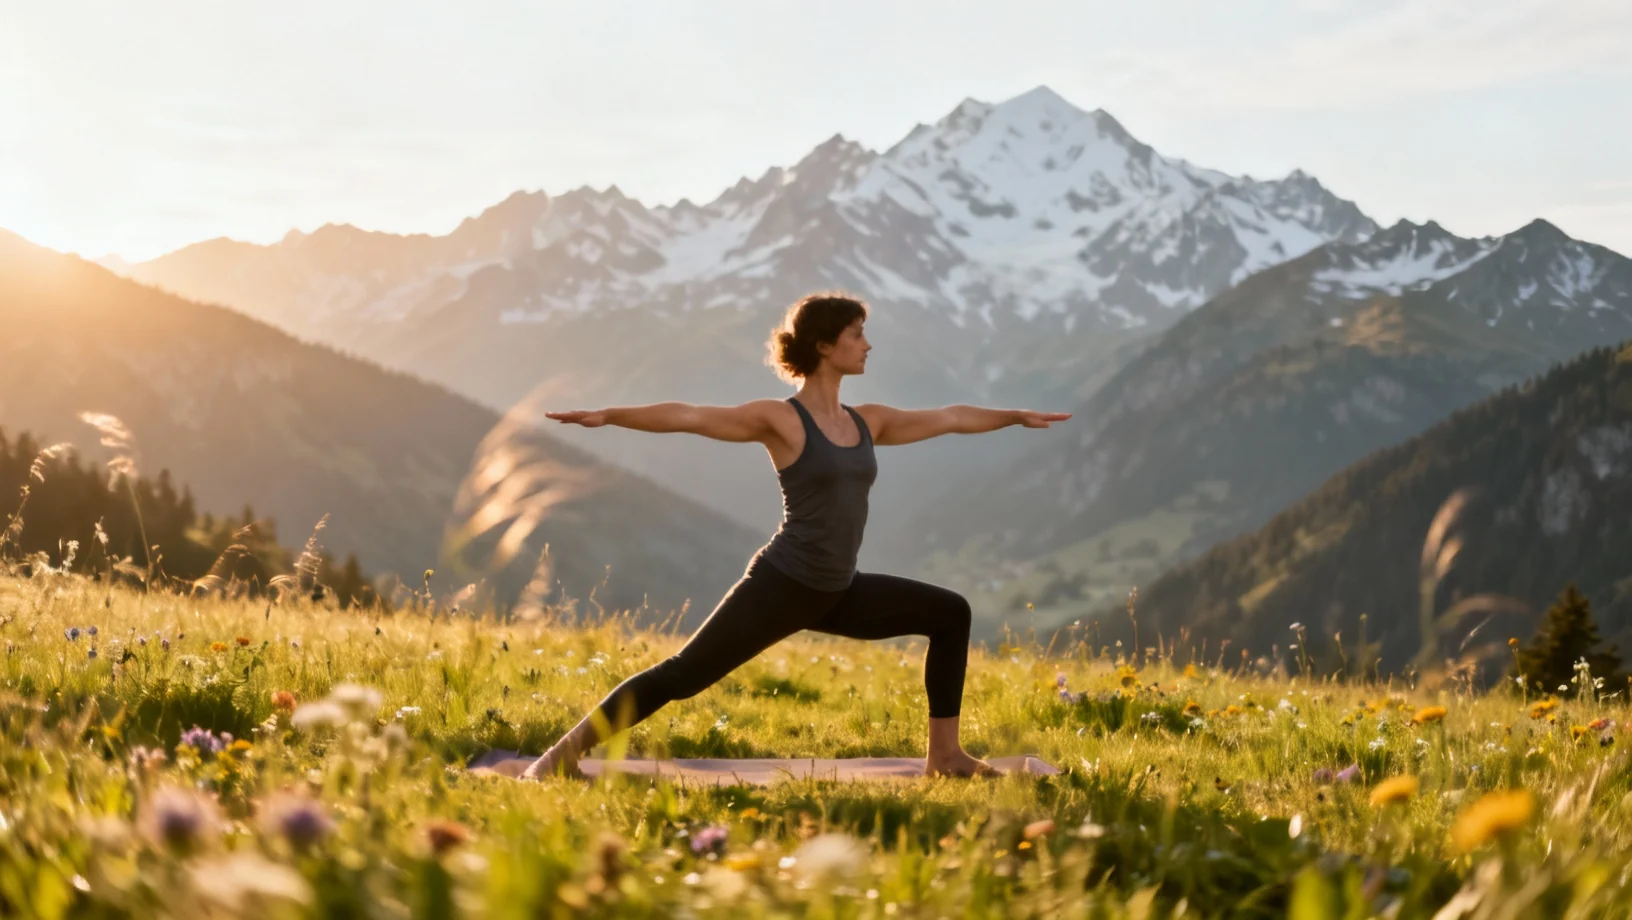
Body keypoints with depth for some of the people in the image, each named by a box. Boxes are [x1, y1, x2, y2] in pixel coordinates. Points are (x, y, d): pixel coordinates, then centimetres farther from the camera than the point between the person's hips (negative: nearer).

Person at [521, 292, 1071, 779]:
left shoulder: (868, 422, 11)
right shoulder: (780, 420, -9)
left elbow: (951, 418, 23)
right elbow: (688, 416, -17)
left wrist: (1016, 417, 31)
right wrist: (608, 415, -27)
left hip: (838, 593, 7)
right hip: (782, 584, -7)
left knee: (951, 613, 8)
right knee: (684, 675, -12)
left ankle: (944, 755, 11)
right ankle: (564, 753, -6)